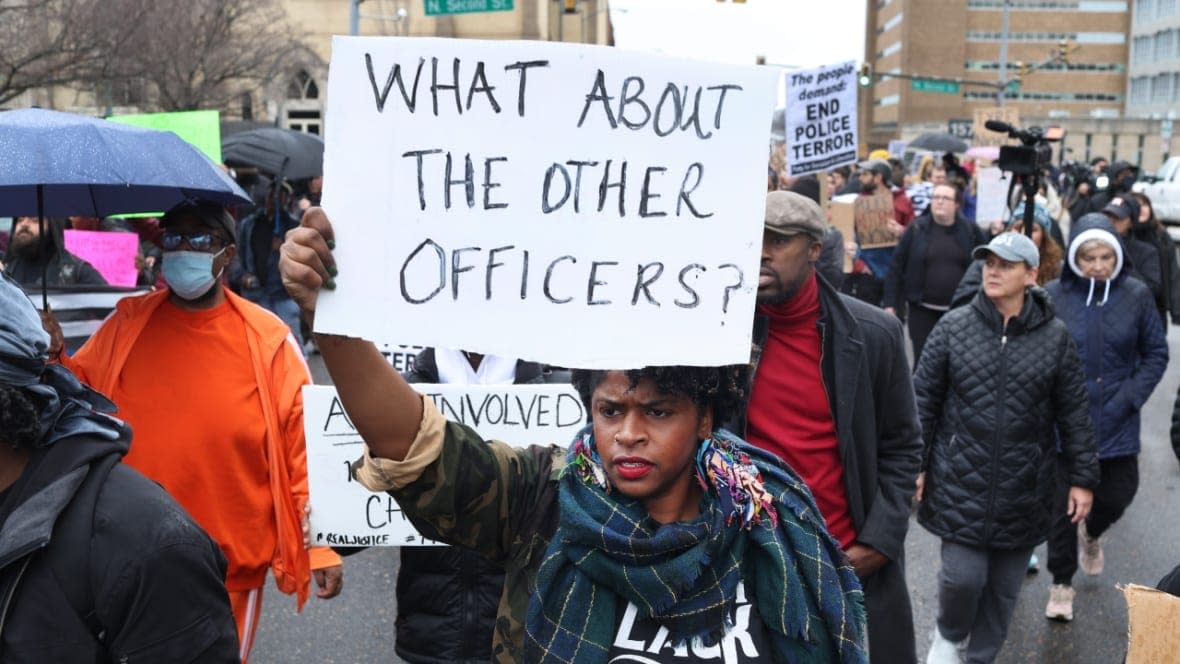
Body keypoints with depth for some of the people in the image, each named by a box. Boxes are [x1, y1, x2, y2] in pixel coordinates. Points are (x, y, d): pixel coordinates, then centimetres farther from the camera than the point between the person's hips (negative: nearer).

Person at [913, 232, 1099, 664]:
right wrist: (913, 466, -3)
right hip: (960, 482, -1)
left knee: (1004, 586, 11)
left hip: (1023, 490, 2)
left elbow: (1074, 415, 4)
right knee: (963, 576, -4)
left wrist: (1082, 479, 4)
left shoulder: (1055, 337, -2)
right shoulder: (954, 327, -4)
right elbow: (923, 400, 0)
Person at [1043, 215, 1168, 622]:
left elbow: (1156, 355, 3)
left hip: (1116, 422, 2)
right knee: (1063, 502, 4)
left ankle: (1091, 533, 47)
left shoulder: (1136, 295, -5)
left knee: (1117, 495, 10)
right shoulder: (1054, 296, -10)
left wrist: (1131, 397, -7)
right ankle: (1062, 582, 25)